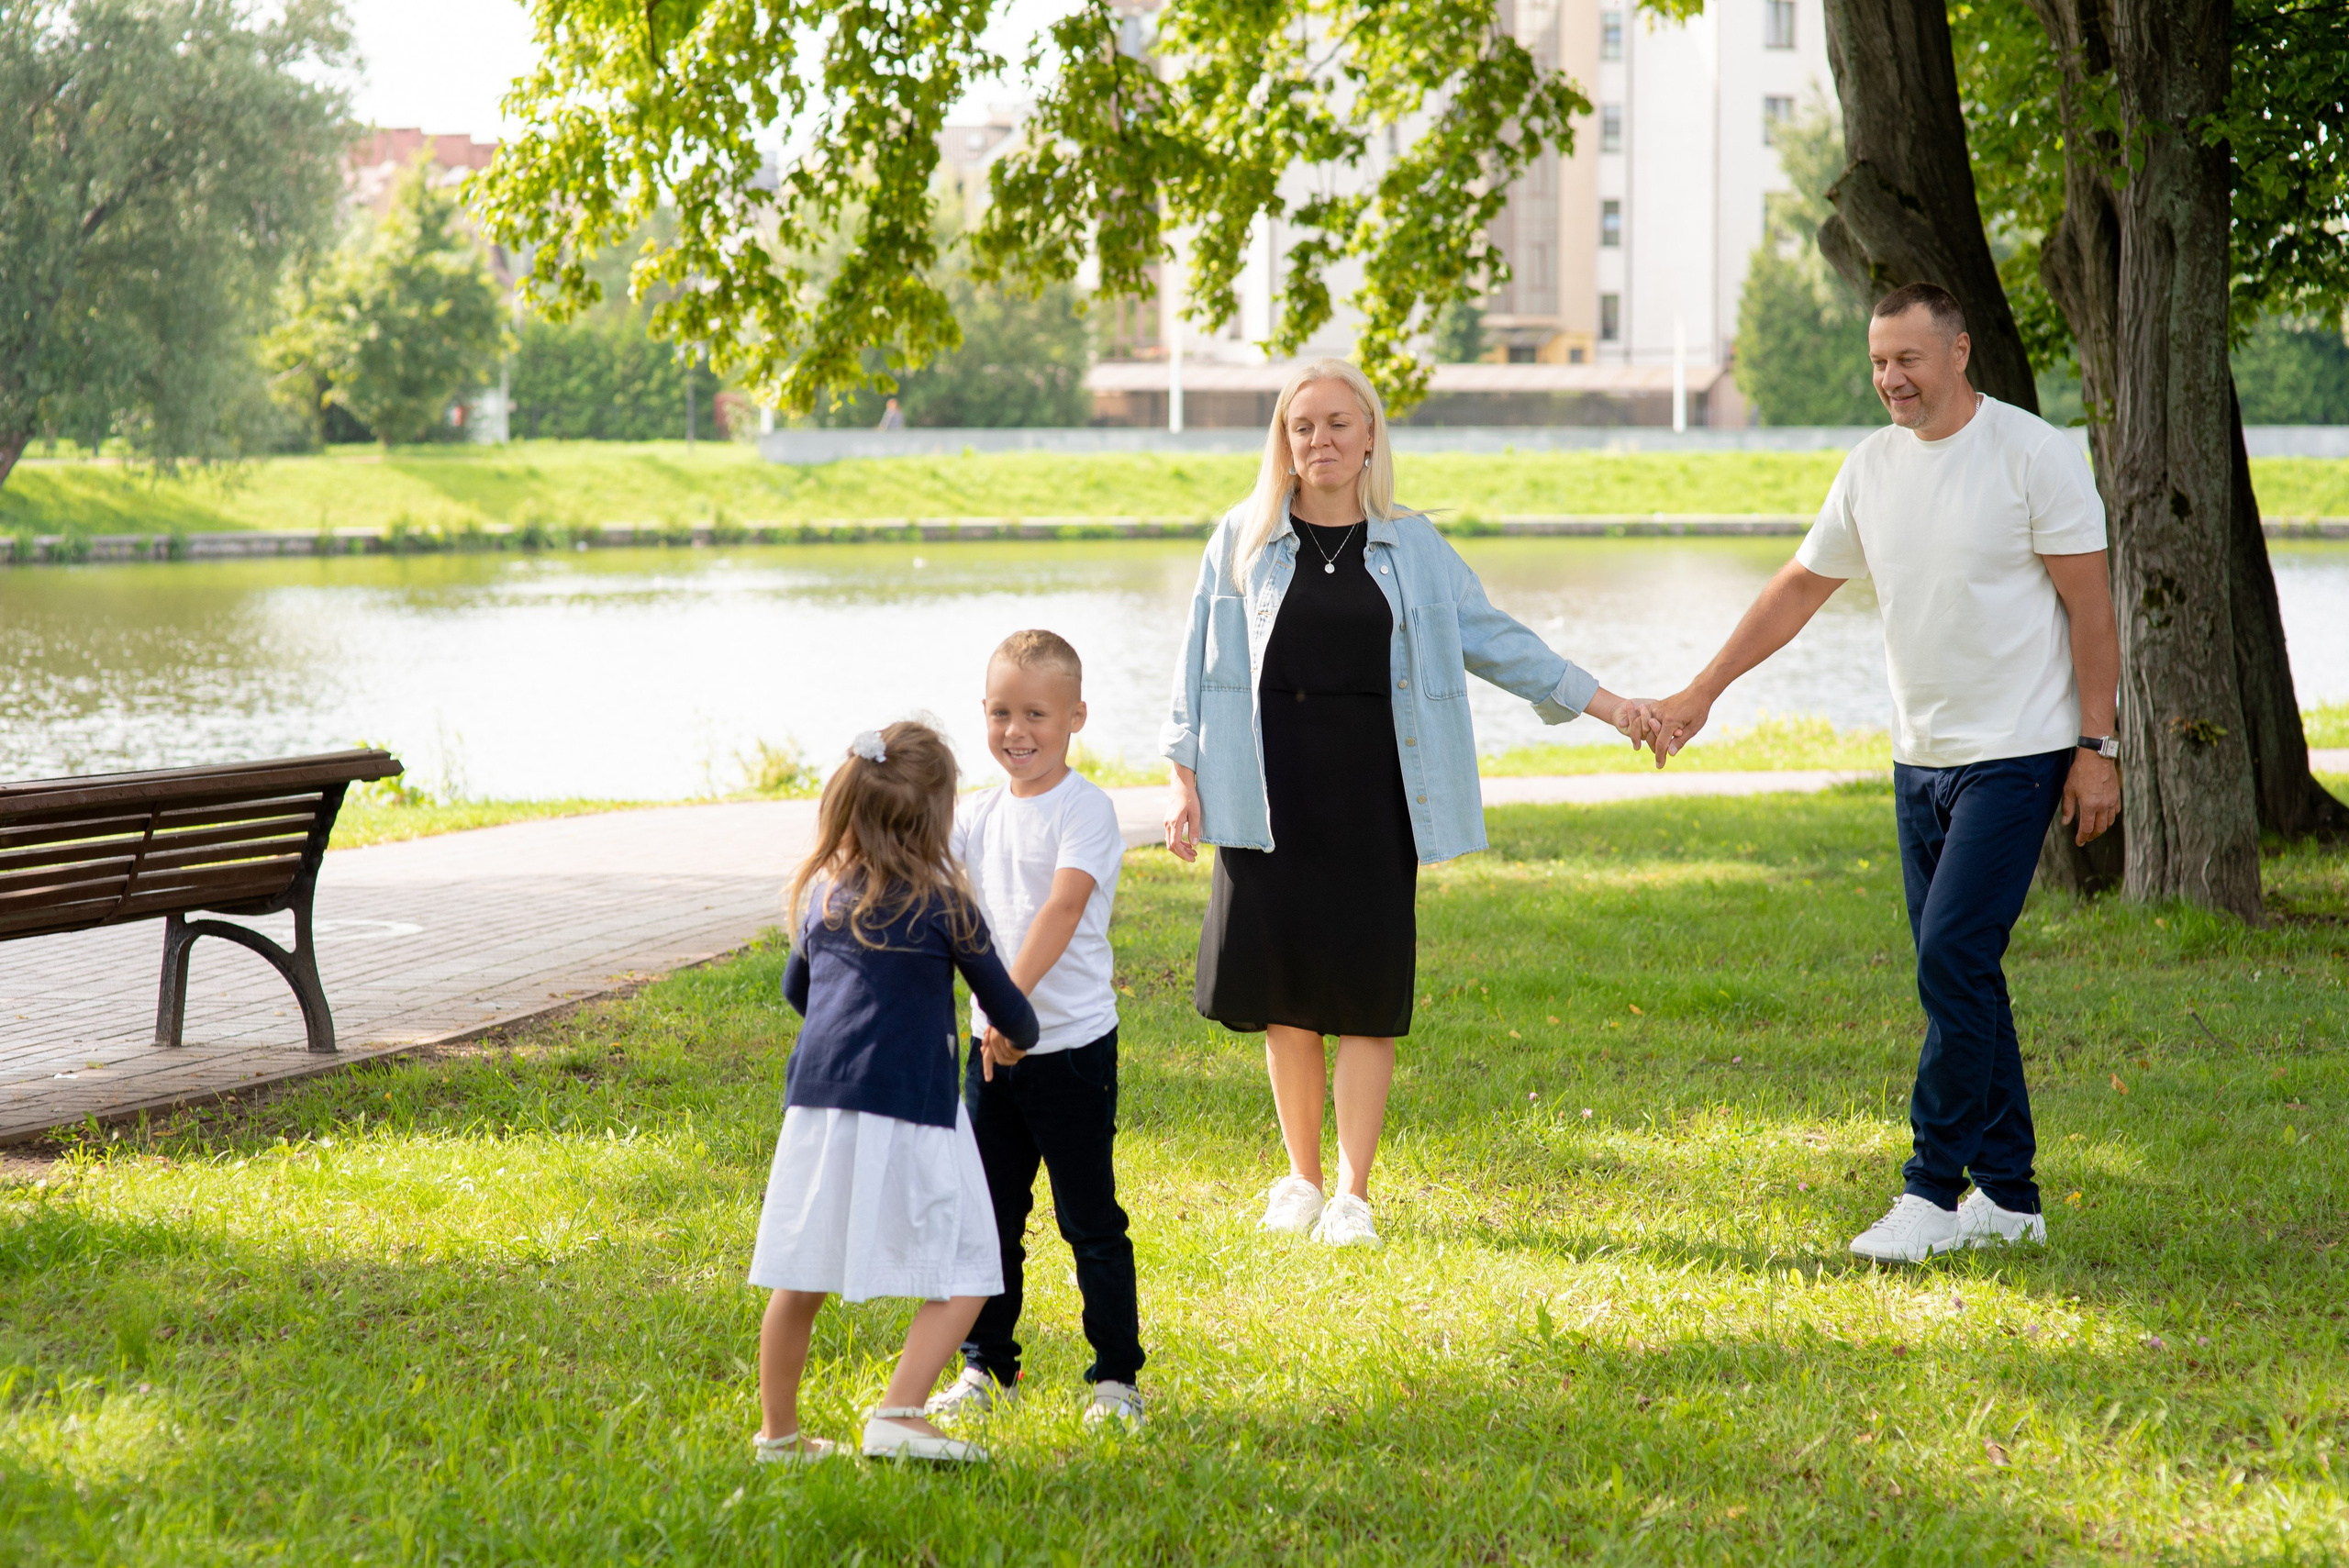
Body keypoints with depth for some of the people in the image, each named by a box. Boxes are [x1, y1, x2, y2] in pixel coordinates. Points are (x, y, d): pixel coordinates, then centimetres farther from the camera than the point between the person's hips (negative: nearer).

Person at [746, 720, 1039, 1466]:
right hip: (908, 1110, -5)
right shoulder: (941, 901, -2)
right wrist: (1022, 1037, 31)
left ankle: (778, 1433, 20)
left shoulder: (823, 891, 12)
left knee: (802, 1280, 12)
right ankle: (897, 1417, -10)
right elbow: (1003, 1002, 8)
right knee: (961, 1277, 2)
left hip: (817, 1102, 5)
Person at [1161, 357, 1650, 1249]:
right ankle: (1301, 1178, 16)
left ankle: (1352, 1193, 1)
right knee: (1286, 980, 1)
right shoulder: (1243, 539, 6)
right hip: (1271, 786, 0)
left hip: (1372, 783, 0)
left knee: (1367, 984, -4)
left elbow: (1493, 639, 9)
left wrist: (1610, 706, 4)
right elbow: (1201, 666, 7)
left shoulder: (1413, 548, 8)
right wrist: (1186, 784, 1)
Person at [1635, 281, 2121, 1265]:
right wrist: (1699, 694, 14)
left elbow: (2090, 607, -9)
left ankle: (1932, 1191, -7)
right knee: (1958, 975, 8)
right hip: (1920, 759, 7)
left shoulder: (2033, 453, -10)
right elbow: (1798, 591, 16)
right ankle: (2007, 1196, 15)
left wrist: (2097, 748, -12)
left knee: (1953, 960, -14)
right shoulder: (1872, 468, 8)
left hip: (2015, 757, -7)